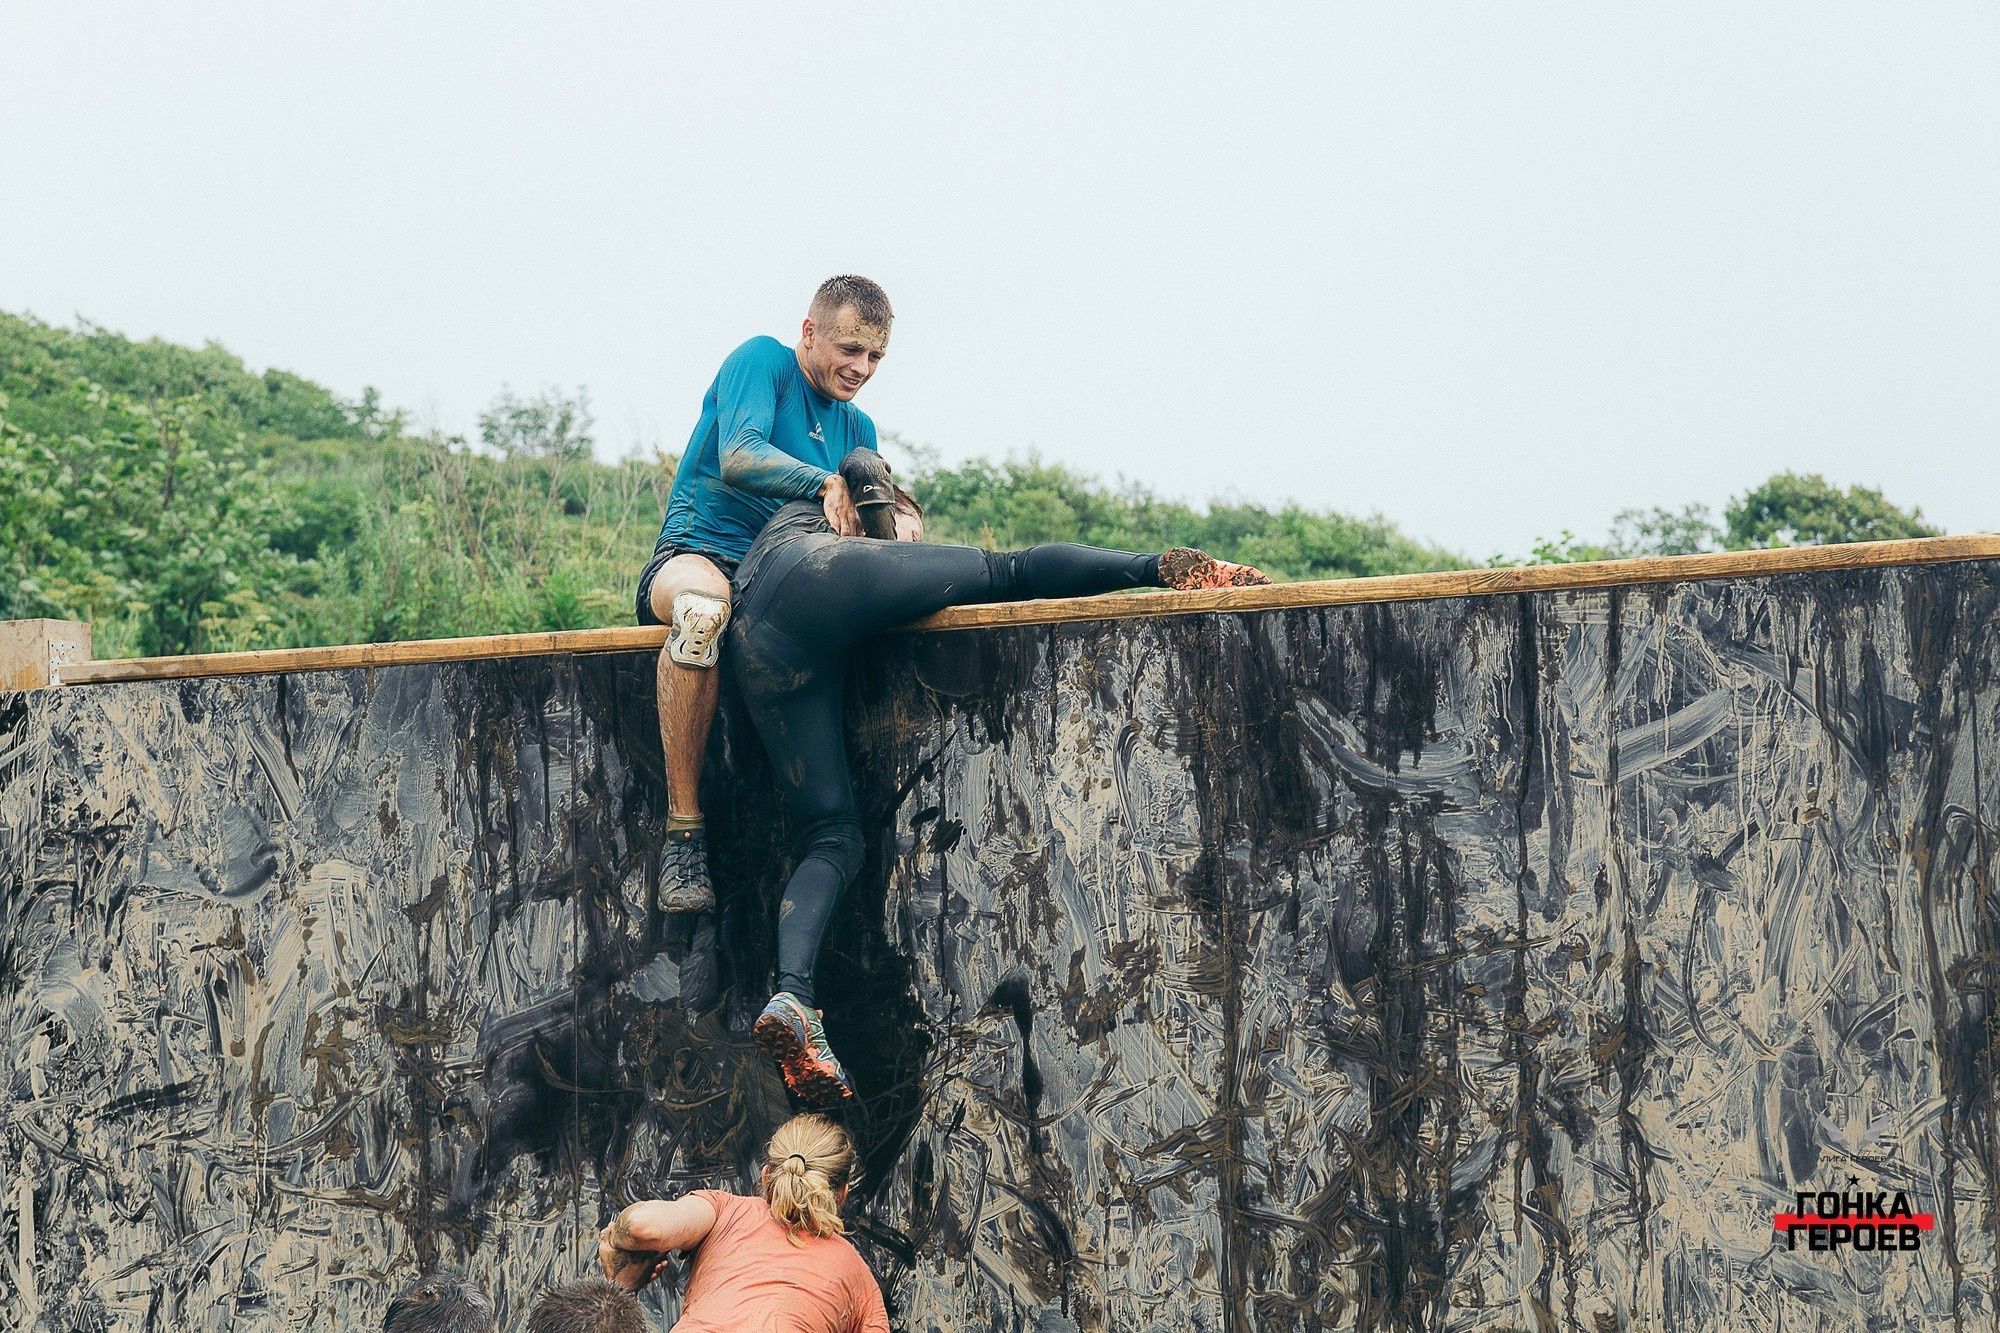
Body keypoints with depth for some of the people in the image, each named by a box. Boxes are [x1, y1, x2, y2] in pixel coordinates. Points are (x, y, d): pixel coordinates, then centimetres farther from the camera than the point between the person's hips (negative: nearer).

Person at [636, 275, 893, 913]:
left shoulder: (857, 429, 20)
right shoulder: (762, 361, 0)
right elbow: (737, 457, -17)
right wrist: (826, 483, -23)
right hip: (696, 556, -7)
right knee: (702, 610, -43)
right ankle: (683, 831, -37)